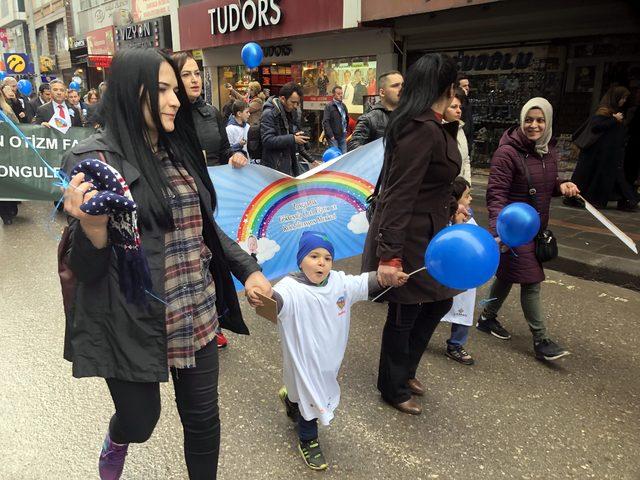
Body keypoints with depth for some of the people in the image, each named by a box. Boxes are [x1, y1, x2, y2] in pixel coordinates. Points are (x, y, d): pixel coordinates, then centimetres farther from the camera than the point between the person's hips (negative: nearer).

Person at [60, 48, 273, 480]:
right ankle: (116, 442, 54)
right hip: (133, 320, -4)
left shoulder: (180, 151, 6)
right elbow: (86, 268, -11)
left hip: (197, 314, 5)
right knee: (139, 421, 15)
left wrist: (249, 268, 7)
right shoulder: (92, 159, -12)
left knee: (202, 416, 15)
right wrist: (91, 225, -32)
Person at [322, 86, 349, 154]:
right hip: (334, 136, -7)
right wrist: (331, 135, -17)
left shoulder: (343, 106, 14)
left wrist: (346, 130, 11)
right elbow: (325, 122, -13)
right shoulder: (329, 106, -7)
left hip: (343, 136, 7)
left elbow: (347, 119, 23)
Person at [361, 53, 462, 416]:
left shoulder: (434, 126, 9)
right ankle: (394, 389, 32)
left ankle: (405, 370, 41)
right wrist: (390, 254, -28)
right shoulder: (423, 130, -22)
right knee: (405, 314, 8)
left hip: (428, 234, 10)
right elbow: (399, 195, -27)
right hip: (410, 238, -10)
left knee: (440, 301, 22)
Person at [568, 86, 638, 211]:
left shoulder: (616, 112, 14)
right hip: (598, 151, -9)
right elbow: (596, 125, -25)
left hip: (611, 152, 9)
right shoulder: (604, 111, -12)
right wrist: (614, 120, -20)